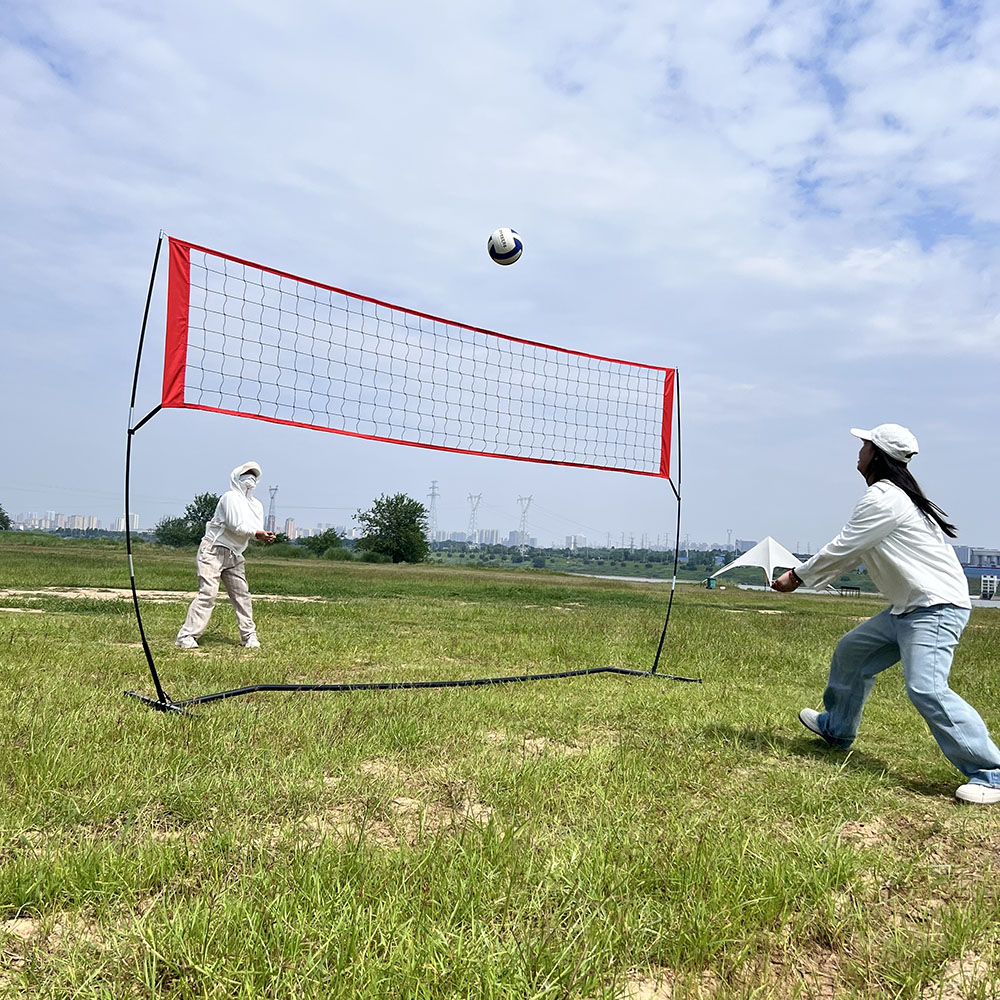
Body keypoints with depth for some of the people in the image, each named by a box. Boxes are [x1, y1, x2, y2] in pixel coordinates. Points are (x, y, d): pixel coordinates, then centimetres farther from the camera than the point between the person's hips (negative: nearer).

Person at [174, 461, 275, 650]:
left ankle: (249, 635, 16)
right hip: (213, 551, -8)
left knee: (242, 594, 7)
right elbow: (235, 525, -21)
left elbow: (257, 530, 3)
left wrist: (264, 537, -18)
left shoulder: (256, 504, 14)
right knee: (208, 593, -16)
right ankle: (186, 637, -13)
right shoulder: (231, 496, -11)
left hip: (234, 555, 8)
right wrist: (257, 533, -20)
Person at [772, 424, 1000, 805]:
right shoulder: (893, 494, 14)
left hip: (937, 607, -11)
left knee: (926, 688, -22)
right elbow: (852, 553, 19)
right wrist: (802, 573, 17)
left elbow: (841, 550, -14)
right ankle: (836, 728, 35)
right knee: (851, 652, 18)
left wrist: (797, 577, -1)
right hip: (908, 608, 11)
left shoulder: (883, 499, -18)